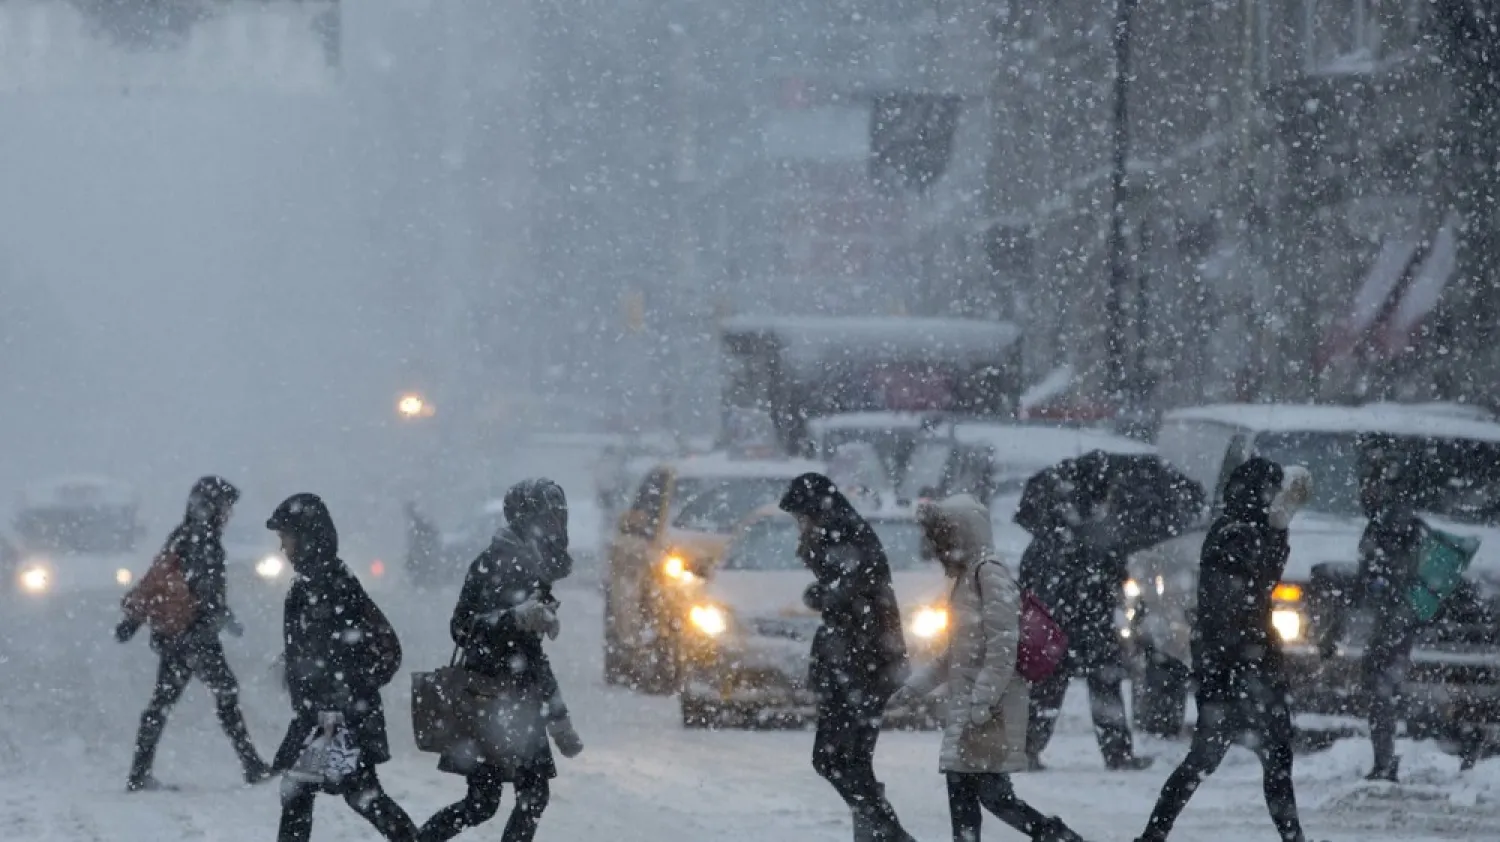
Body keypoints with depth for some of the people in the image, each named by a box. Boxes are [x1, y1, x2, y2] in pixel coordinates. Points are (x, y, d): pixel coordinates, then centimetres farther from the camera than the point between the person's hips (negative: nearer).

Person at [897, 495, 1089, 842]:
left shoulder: (989, 574, -11)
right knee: (960, 789, 7)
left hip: (991, 708, -10)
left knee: (991, 790, -13)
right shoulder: (966, 577, 17)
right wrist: (918, 684, 22)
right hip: (966, 705, 10)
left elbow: (1003, 645, -19)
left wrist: (981, 701, -22)